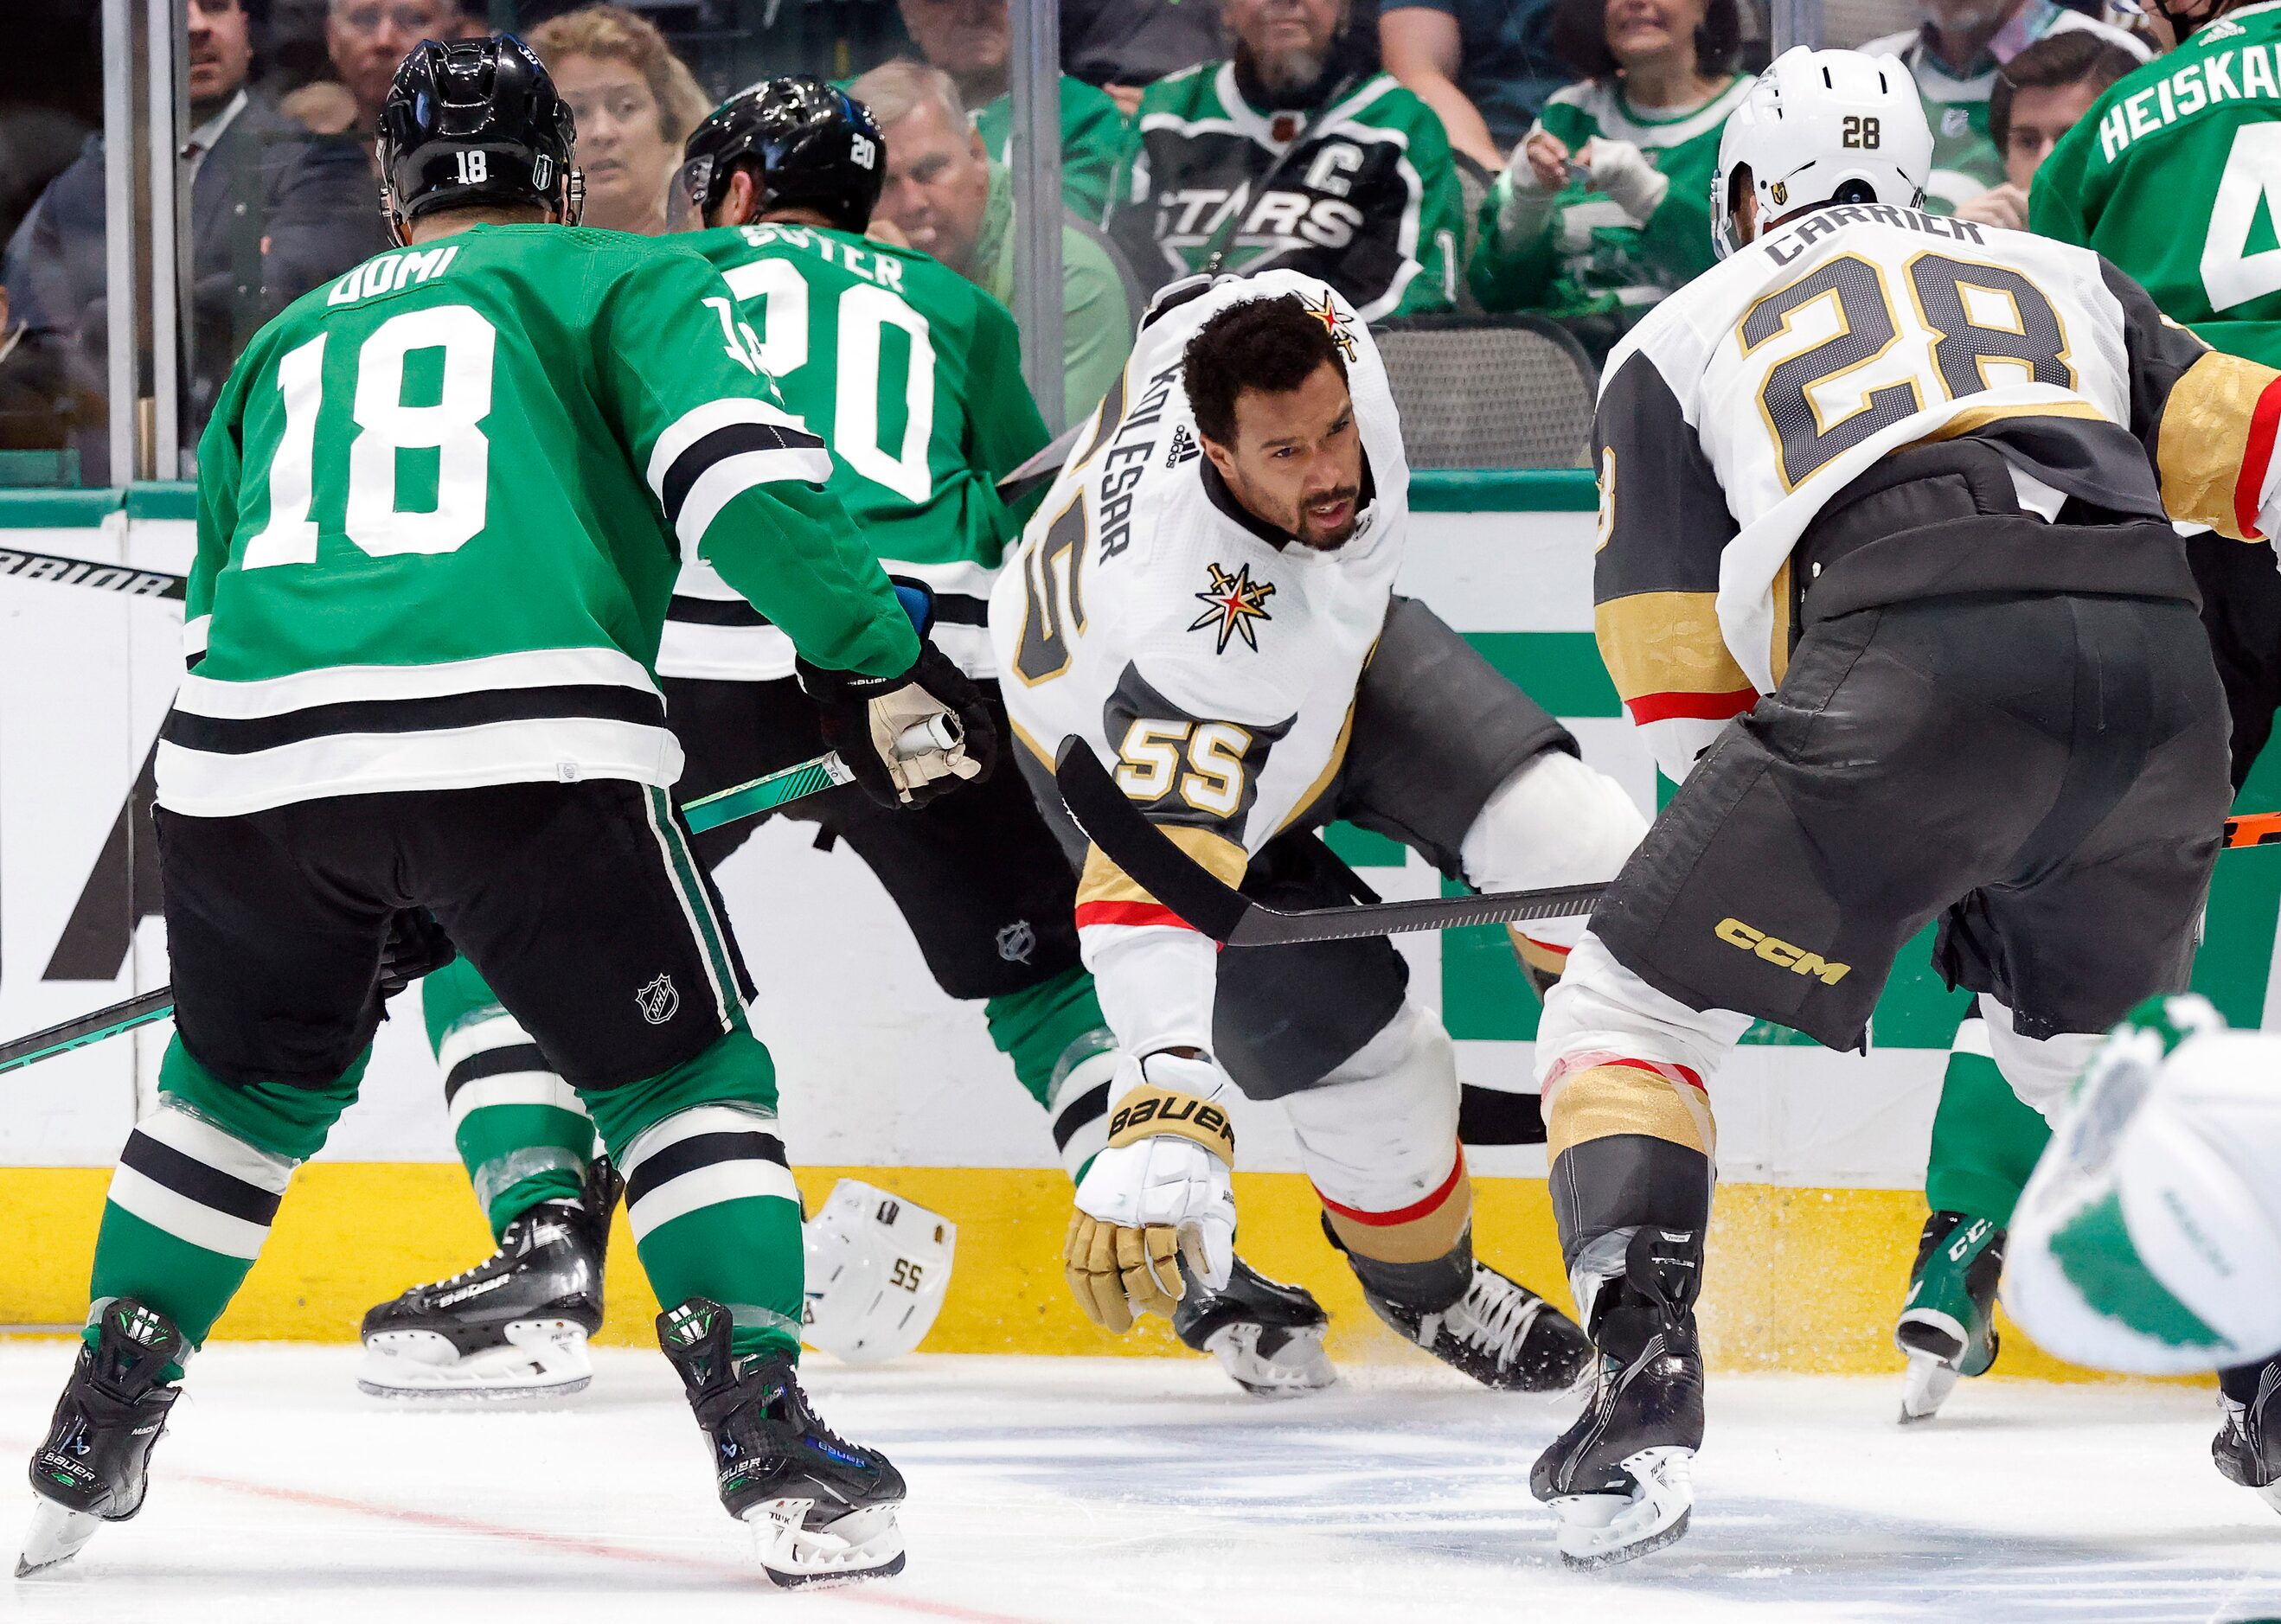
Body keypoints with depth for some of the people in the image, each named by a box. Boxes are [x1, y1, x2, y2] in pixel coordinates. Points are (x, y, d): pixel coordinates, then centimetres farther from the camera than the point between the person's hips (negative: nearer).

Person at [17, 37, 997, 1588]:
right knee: (685, 1075, 11)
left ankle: (89, 1445, 28)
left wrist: (367, 894, 42)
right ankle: (768, 1439, -4)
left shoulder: (286, 345, 33)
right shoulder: (617, 281, 18)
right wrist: (873, 655, -3)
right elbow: (733, 459, -2)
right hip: (526, 742, -4)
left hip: (252, 754, 4)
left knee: (246, 1082, 28)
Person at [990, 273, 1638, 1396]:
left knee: (1568, 840, -12)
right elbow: (1150, 893, -52)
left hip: (1341, 636, 5)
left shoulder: (1301, 328, -31)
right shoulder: (1189, 631, -47)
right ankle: (1421, 1284, 24)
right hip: (1134, 751, -5)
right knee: (1374, 1069, -10)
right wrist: (1162, 1129, -63)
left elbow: (1190, 313, -5)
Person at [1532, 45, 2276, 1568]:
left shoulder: (1678, 342, 28)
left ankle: (1647, 1390, -11)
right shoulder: (2065, 279, 35)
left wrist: (1803, 870, 36)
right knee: (2094, 1041, 31)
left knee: (1632, 1005, 9)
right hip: (2153, 650, 4)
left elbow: (1682, 689, 25)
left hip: (1909, 656, -4)